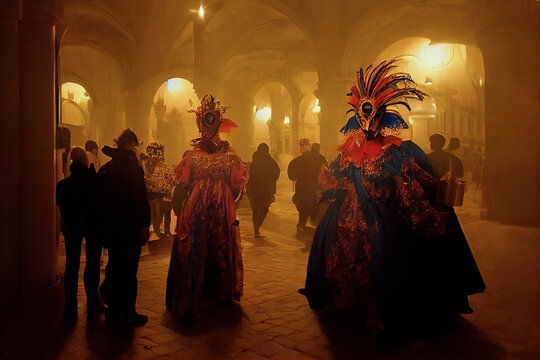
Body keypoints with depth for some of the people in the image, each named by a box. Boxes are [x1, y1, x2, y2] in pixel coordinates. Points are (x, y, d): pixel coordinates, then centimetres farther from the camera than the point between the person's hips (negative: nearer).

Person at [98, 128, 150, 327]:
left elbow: (102, 197, 13)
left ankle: (113, 311, 28)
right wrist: (144, 226, -13)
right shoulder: (132, 166, -13)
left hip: (111, 228, 7)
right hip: (130, 228, -7)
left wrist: (106, 224, 19)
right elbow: (140, 198, -17)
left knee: (114, 268, 17)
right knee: (129, 271, 0)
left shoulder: (105, 168, 10)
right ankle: (129, 314, 9)